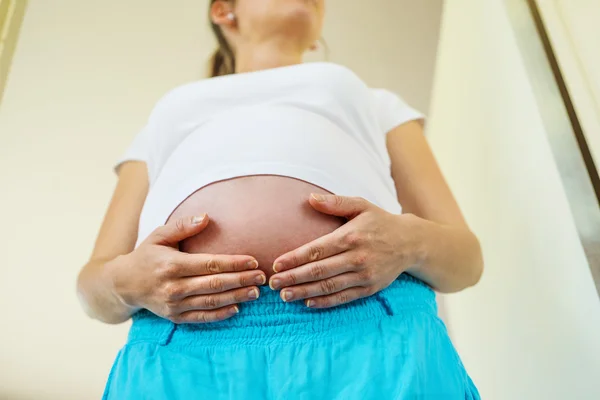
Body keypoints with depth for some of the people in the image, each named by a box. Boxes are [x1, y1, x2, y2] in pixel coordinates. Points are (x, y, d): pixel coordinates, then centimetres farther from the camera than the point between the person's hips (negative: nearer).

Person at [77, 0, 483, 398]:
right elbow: (93, 282, 18)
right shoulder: (163, 121, 27)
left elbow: (466, 255, 15)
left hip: (369, 337, 0)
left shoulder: (375, 103, 25)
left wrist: (407, 240, -9)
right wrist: (126, 281, -6)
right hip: (181, 352, 2)